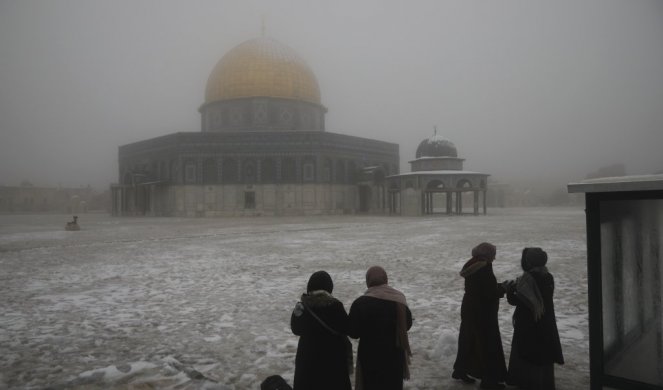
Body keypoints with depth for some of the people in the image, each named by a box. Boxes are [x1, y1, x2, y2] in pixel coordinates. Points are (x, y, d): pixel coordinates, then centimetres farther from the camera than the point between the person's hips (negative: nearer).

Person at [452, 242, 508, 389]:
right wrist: (503, 288, -5)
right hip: (483, 313, -9)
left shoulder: (472, 266, 5)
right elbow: (490, 293, -21)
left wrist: (498, 287, 8)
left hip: (469, 310, 9)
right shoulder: (484, 269, -23)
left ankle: (460, 370, 30)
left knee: (468, 340, 19)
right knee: (488, 345, 3)